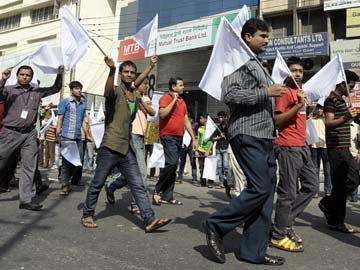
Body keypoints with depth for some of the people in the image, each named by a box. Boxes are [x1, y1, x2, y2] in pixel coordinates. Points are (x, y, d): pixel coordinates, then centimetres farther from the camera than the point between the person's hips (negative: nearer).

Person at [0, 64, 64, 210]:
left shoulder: (37, 91, 12)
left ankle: (26, 200, 5)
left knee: (29, 167, 1)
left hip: (29, 135, 3)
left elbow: (55, 89, 20)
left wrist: (59, 75, 4)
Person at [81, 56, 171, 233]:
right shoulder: (116, 92, -8)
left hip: (127, 149, 6)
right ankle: (87, 215, 24)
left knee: (138, 185, 1)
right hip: (110, 147, -6)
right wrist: (112, 70, -51)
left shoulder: (135, 96, 13)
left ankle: (150, 220, 1)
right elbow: (108, 93, -35)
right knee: (97, 184, 6)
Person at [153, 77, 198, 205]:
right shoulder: (165, 98, -4)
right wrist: (174, 100, -15)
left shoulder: (182, 101, 19)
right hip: (168, 136, -8)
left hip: (179, 137, 8)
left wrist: (193, 138, 15)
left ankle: (167, 196, 11)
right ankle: (158, 190, -4)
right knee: (172, 162, -20)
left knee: (173, 166, 6)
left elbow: (186, 121, 20)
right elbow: (162, 114, -22)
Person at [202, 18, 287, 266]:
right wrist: (266, 92, -15)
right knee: (260, 188, -14)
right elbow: (230, 95, -17)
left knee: (267, 191, 5)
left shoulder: (257, 65, 26)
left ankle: (254, 251, 12)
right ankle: (216, 226, 3)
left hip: (264, 137, 10)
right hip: (247, 135, -9)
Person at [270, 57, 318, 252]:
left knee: (312, 186, 13)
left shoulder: (299, 88, 19)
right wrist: (298, 105, -23)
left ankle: (286, 221, 20)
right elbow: (277, 120, -18)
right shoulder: (284, 91, -9)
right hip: (289, 147, -10)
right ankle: (278, 236, 6)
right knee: (288, 192, -5)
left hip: (302, 146, 10)